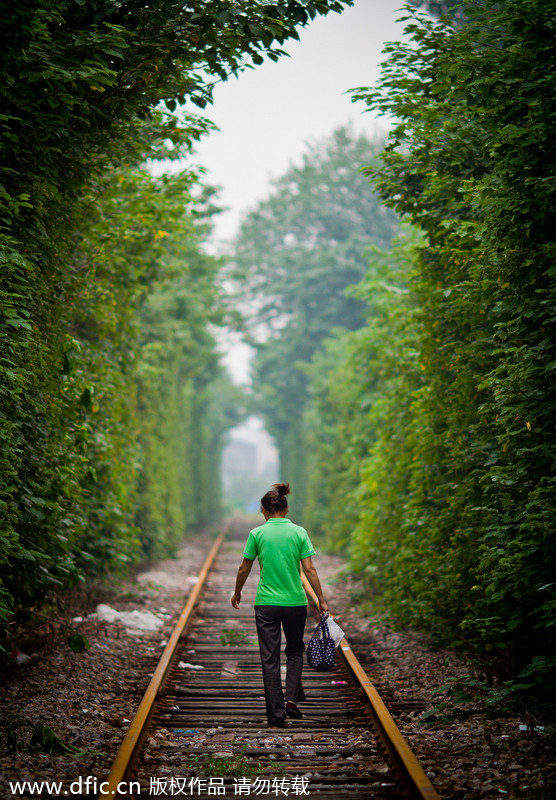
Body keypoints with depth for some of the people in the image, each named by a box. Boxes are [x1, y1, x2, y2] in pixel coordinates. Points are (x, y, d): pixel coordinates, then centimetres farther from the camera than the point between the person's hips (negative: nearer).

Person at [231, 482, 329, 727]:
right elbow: (309, 569, -5)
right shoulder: (299, 532, -1)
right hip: (295, 602, 1)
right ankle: (292, 698, 4)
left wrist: (237, 593, 19)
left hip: (266, 603, -1)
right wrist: (321, 600, 2)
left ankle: (276, 712, 5)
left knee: (270, 658, 5)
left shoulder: (257, 533, -3)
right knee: (295, 650, 21)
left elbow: (244, 569, 3)